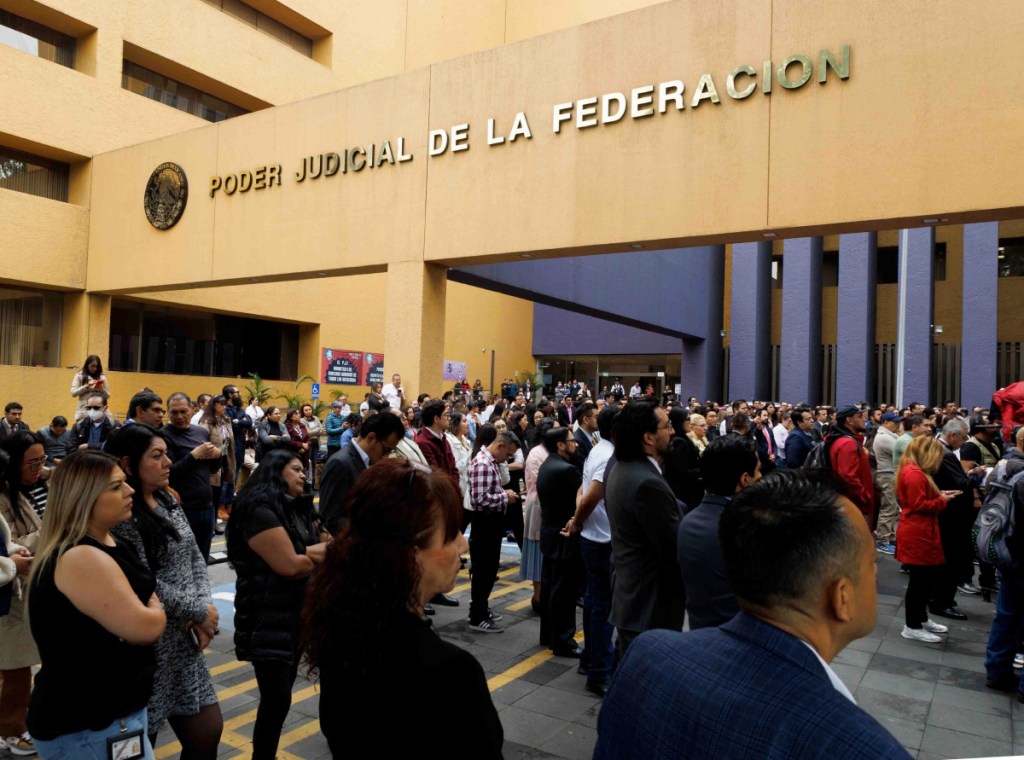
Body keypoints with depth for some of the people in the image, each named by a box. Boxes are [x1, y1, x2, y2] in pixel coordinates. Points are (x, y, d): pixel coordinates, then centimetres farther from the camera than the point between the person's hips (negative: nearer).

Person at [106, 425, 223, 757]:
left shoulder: (168, 501, 8)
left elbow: (194, 557, 9)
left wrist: (204, 603, -7)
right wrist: (199, 611, -13)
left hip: (184, 640, 8)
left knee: (207, 732, 13)